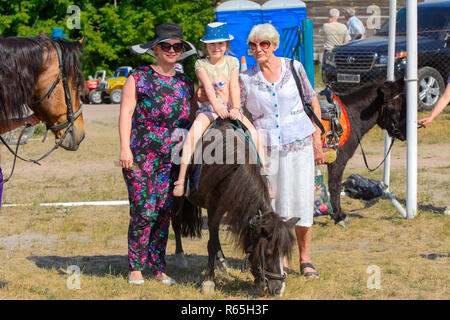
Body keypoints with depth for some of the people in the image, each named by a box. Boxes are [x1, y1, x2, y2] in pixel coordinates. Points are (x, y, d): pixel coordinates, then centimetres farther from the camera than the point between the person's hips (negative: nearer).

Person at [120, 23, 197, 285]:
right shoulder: (139, 77, 1)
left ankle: (159, 267, 13)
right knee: (144, 211, -8)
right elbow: (126, 112, -4)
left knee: (164, 212, 5)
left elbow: (192, 117, 19)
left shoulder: (185, 83, 13)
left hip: (172, 157, 4)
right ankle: (136, 267, 3)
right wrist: (125, 148, -12)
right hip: (141, 154, -4)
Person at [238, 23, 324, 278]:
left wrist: (317, 139, 7)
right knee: (272, 203, 1)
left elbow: (312, 101, 9)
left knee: (302, 199, -2)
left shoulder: (294, 68, 1)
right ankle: (280, 259, 15)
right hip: (265, 147, 0)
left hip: (299, 143, 0)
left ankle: (305, 259, 11)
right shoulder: (246, 79, 0)